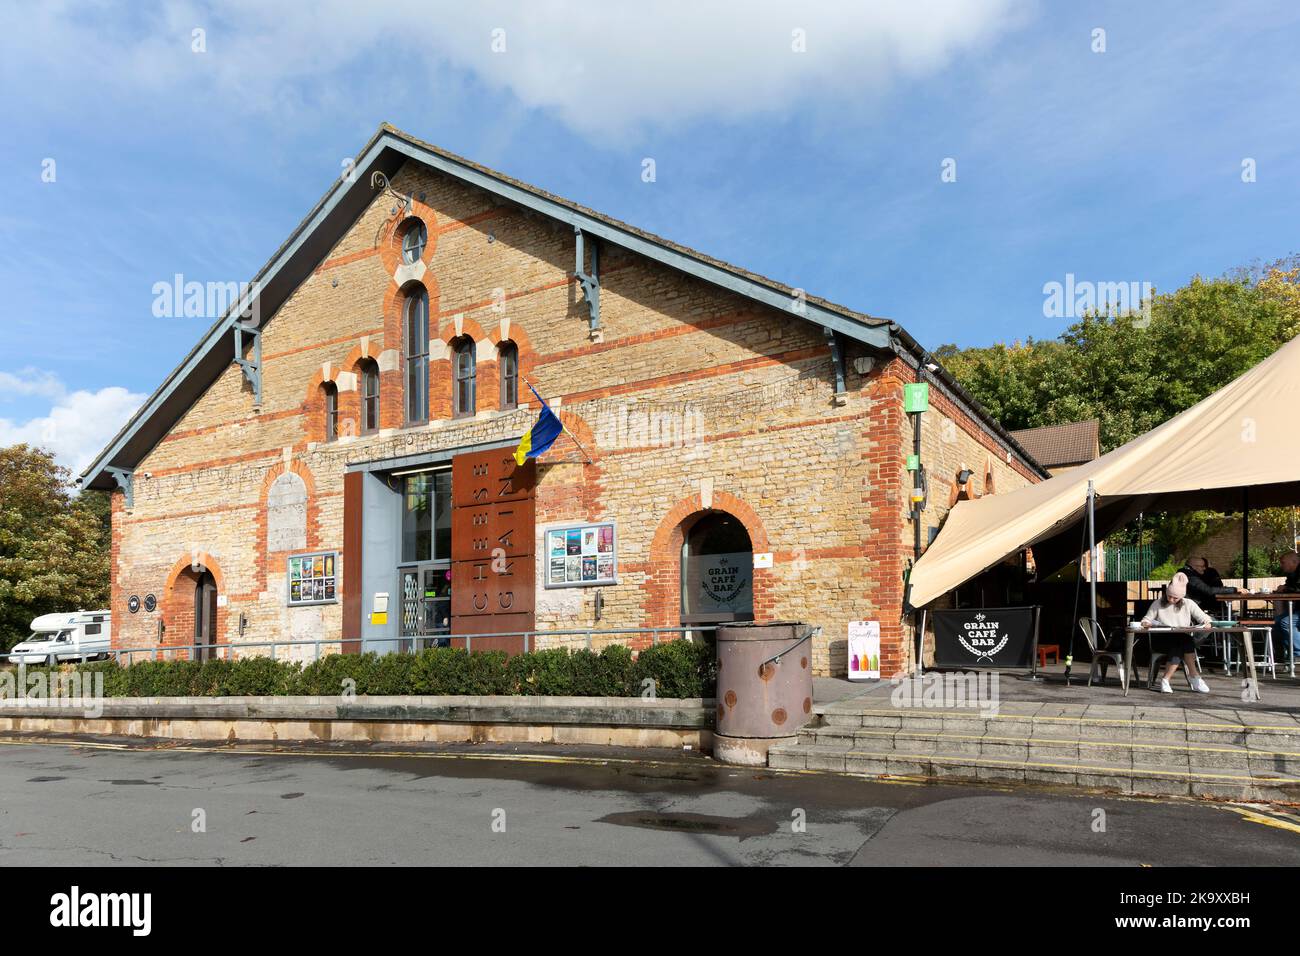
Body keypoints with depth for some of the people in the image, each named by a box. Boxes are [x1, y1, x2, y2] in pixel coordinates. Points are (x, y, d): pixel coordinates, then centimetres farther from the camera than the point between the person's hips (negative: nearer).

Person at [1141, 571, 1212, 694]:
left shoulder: (1188, 604, 9)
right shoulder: (1158, 604, 6)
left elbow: (1204, 617, 8)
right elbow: (1147, 619, 9)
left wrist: (1206, 622, -16)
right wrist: (1146, 623, -16)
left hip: (1184, 639, 2)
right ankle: (1194, 676, -22)